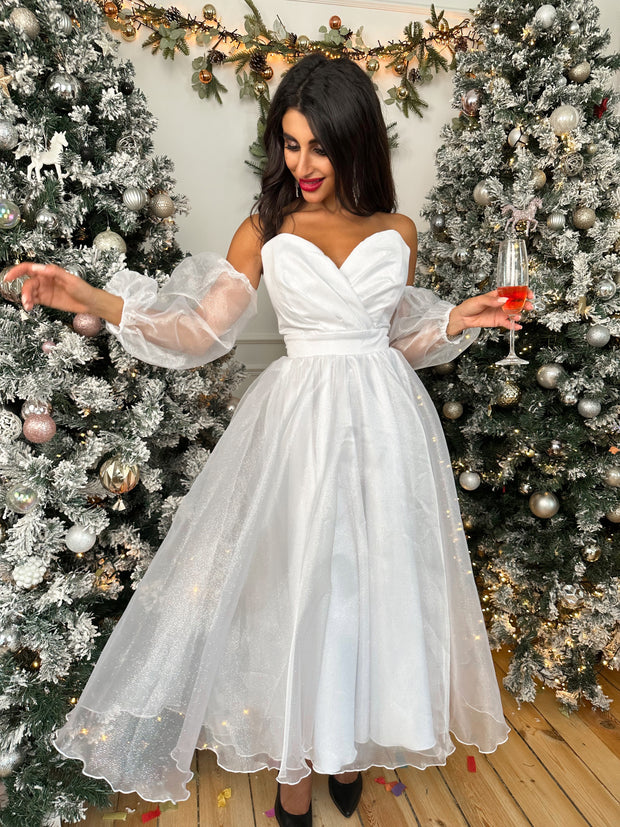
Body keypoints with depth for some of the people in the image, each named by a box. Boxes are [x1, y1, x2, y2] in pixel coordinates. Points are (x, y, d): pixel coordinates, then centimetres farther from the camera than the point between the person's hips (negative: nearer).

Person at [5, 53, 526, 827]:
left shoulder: (397, 232, 7)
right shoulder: (264, 232, 2)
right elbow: (201, 332, -3)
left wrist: (457, 319, 1)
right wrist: (93, 299, -13)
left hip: (385, 422, 2)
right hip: (301, 423, -2)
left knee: (373, 582, 11)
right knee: (295, 587, 5)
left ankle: (352, 739, 38)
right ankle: (295, 761, 30)